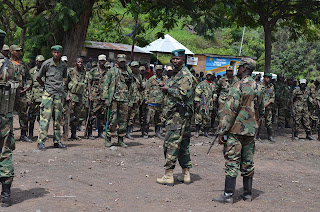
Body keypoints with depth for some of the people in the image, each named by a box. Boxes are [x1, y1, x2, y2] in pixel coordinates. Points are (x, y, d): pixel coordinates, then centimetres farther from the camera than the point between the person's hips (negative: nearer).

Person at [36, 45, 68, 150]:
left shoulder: (64, 65, 9)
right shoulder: (46, 63, -2)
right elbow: (38, 77, 7)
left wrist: (64, 86, 12)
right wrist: (45, 86, 8)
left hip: (60, 94, 4)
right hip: (48, 94, -4)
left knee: (58, 118, 7)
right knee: (45, 117, -10)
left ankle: (57, 141, 13)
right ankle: (41, 141, -7)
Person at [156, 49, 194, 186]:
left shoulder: (185, 75, -12)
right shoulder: (175, 73, 20)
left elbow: (184, 94, -22)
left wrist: (168, 89, -13)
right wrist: (166, 89, 11)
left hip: (179, 114, -10)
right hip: (174, 113, 10)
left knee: (171, 143, -10)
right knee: (183, 144, 12)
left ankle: (168, 175, -8)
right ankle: (186, 174, 18)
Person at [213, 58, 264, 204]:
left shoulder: (238, 87, -15)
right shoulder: (257, 87, 10)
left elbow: (229, 111, -17)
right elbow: (260, 110, 19)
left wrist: (221, 132, -14)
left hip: (236, 130, -7)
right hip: (251, 131, 7)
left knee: (232, 162, -5)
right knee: (248, 162, 13)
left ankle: (228, 195, -5)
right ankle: (248, 193, 20)